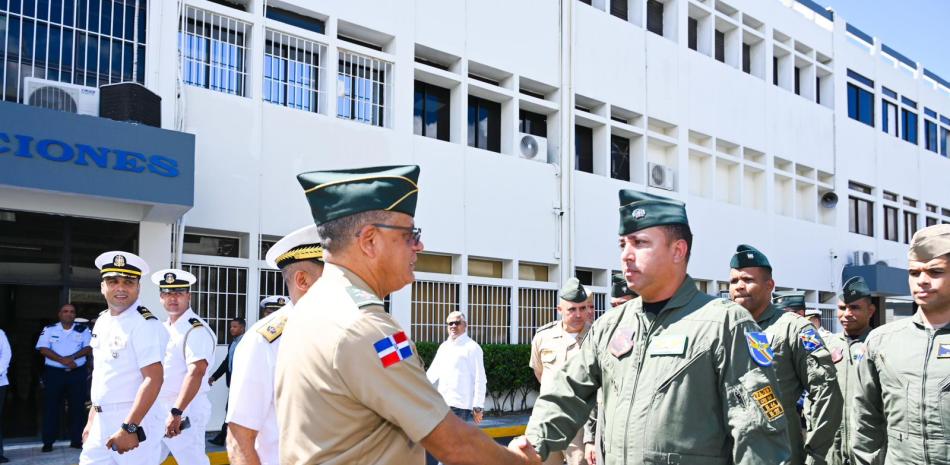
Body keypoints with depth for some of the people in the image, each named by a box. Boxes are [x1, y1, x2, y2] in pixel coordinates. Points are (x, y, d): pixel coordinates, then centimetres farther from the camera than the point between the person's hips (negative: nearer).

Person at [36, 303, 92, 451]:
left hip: (77, 373, 1)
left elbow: (89, 348, -3)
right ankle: (48, 442, 7)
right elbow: (43, 349, -5)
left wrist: (72, 357, -18)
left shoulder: (83, 330, 6)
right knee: (51, 406, 1)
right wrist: (62, 360, -17)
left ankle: (76, 440, 9)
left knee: (77, 406, 2)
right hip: (54, 372, 0)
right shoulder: (49, 330, 5)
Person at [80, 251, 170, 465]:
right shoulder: (102, 321, 12)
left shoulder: (145, 324, -13)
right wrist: (91, 421, 18)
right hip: (102, 423, 8)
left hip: (133, 423, -7)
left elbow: (154, 379, -21)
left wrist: (129, 428, -25)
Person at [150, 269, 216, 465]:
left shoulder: (196, 329, -13)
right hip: (158, 407, 8)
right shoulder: (163, 328, 14)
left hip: (185, 409, -8)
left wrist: (176, 412, -29)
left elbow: (196, 373, -24)